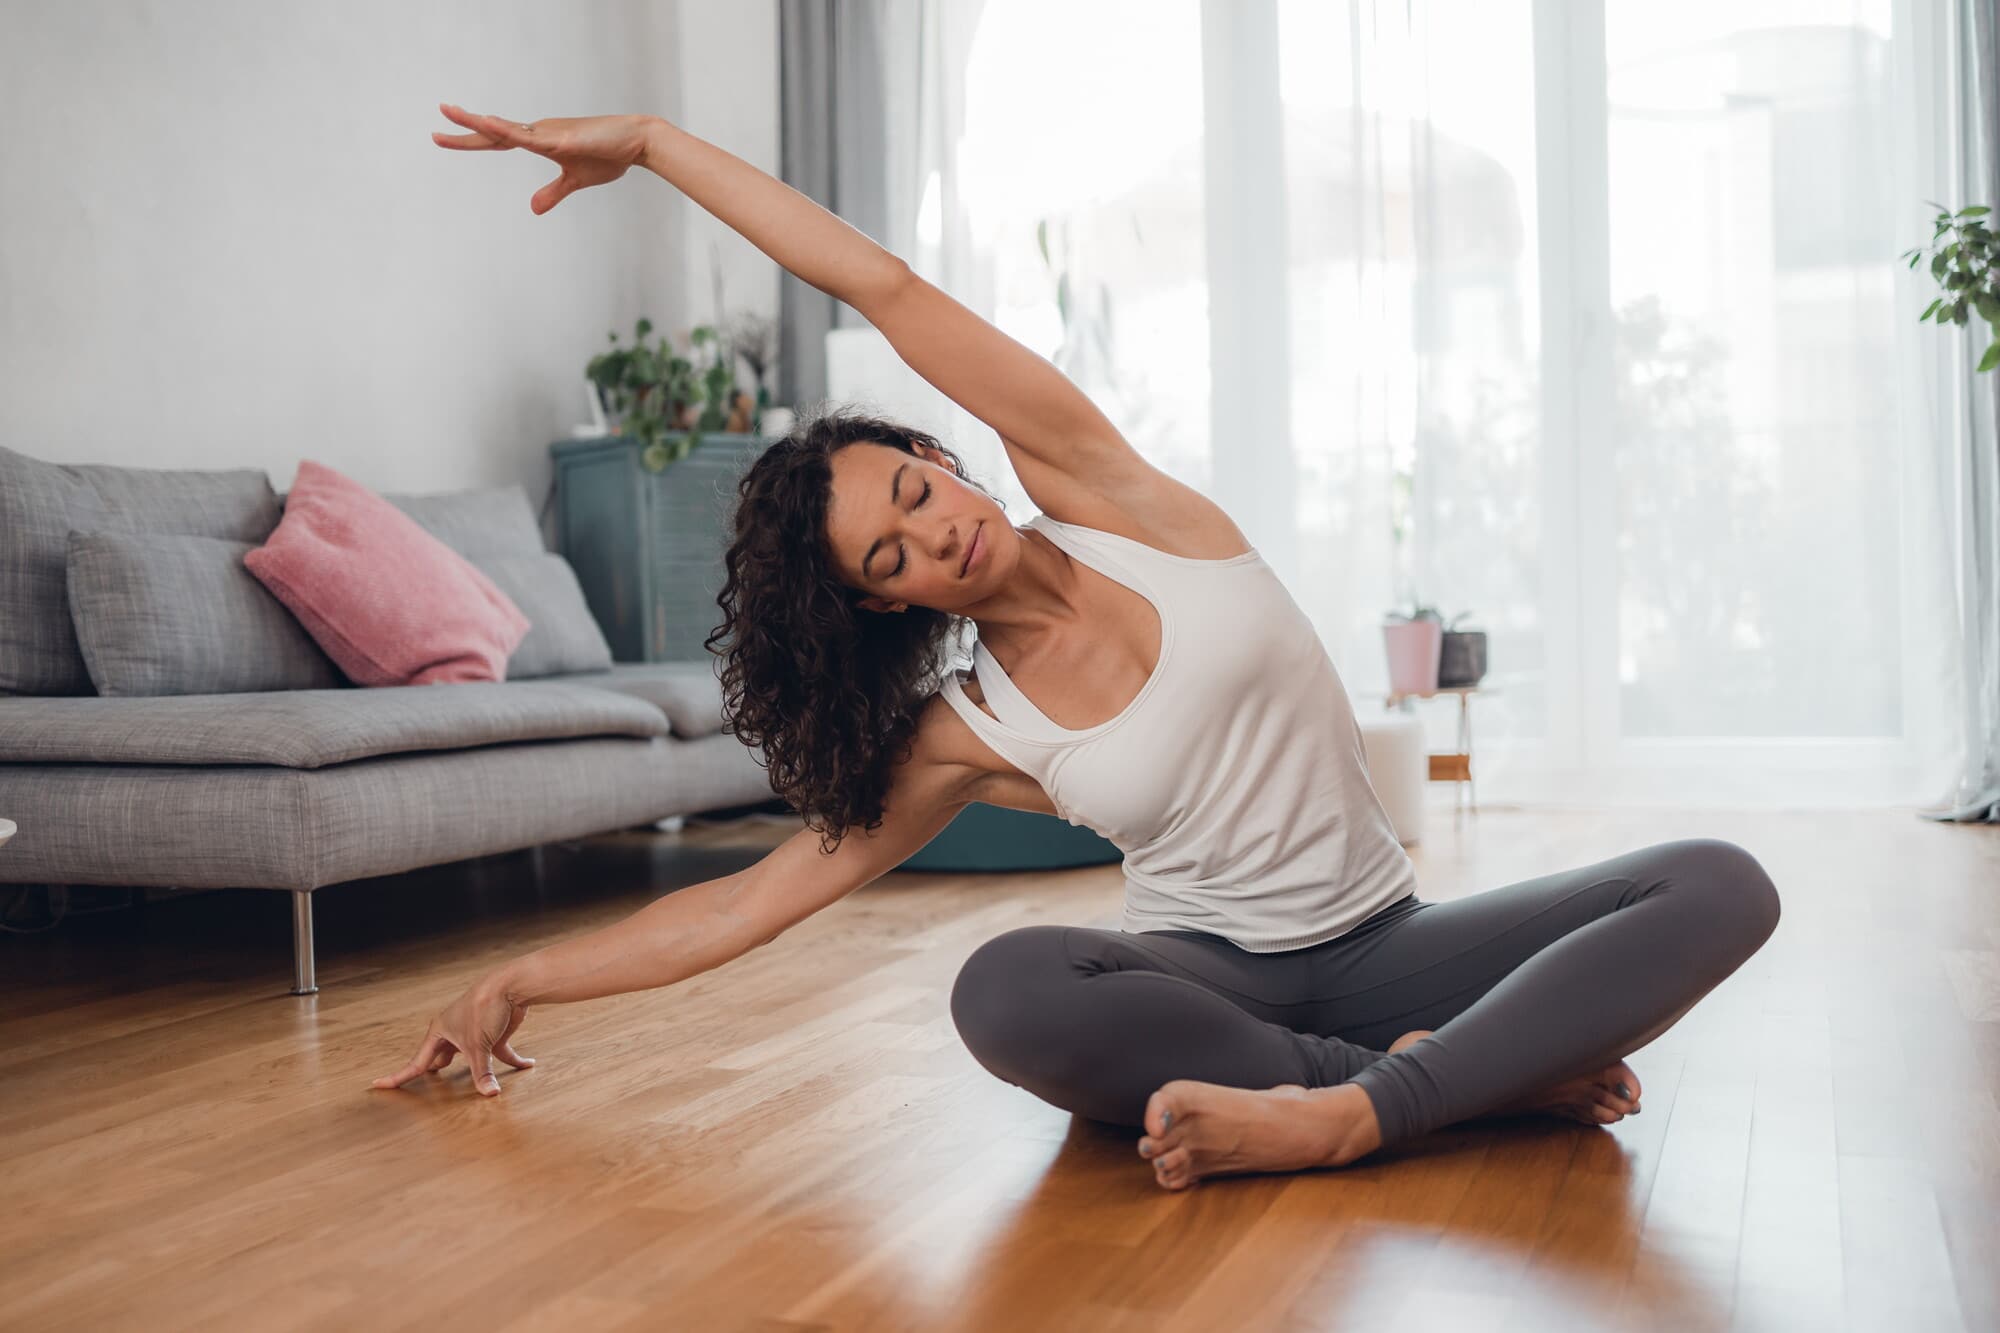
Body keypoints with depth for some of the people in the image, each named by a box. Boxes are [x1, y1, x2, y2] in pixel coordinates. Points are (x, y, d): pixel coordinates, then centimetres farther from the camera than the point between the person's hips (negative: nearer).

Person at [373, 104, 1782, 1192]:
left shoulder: (1107, 495, -4)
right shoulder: (963, 737, -3)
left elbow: (887, 289, -9)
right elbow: (750, 899, 1)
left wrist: (650, 138, -3)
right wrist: (522, 981, 2)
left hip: (1376, 947, 2)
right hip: (1205, 969, -1)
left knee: (1721, 886, -19)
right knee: (1004, 994, -37)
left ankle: (1346, 1114, -34)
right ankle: (1497, 1072, -27)